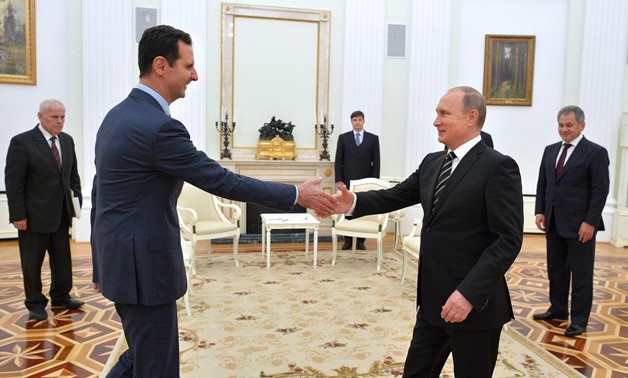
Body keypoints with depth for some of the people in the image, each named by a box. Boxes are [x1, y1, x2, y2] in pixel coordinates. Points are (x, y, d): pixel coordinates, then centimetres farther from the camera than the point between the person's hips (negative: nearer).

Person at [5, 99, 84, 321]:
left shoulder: (67, 141, 8)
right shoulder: (22, 142, -9)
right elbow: (13, 182, -11)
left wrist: (77, 200, 5)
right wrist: (18, 215, -14)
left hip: (61, 214, 5)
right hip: (34, 215, -5)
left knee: (63, 259, 12)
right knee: (32, 262, 7)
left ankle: (61, 296, 27)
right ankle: (35, 303, 21)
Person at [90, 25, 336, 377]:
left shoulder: (118, 115, 8)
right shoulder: (160, 126, -22)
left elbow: (100, 192, 13)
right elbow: (223, 181, -20)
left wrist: (102, 264, 21)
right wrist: (297, 194, -12)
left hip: (120, 257, 10)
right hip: (143, 264, -10)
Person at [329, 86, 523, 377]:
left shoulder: (498, 167, -14)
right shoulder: (432, 162, 9)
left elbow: (508, 239, -18)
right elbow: (395, 196, 6)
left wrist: (469, 293, -25)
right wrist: (355, 202, -13)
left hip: (475, 303, -7)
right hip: (433, 300, 7)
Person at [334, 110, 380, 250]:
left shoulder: (373, 138, 6)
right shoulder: (343, 137, 7)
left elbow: (376, 162, 4)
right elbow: (338, 161, 4)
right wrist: (338, 180, -4)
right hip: (347, 180, 0)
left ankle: (360, 240, 9)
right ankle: (348, 240, 10)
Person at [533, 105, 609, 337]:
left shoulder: (595, 153, -7)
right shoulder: (550, 150, 10)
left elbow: (600, 190, -11)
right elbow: (542, 184, 13)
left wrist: (590, 222, -16)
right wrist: (540, 211, 4)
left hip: (580, 224, -6)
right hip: (554, 223, 6)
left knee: (581, 274, 4)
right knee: (556, 270, 14)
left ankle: (579, 319, 15)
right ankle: (557, 309, 28)